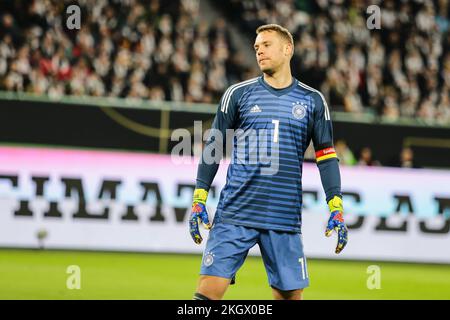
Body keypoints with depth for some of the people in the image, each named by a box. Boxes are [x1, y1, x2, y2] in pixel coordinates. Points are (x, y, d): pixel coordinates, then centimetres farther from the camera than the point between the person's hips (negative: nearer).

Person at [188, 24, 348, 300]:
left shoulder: (312, 101, 8)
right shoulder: (238, 94, 6)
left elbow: (326, 155, 9)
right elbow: (213, 147, 9)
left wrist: (336, 208, 0)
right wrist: (199, 199, 2)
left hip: (285, 220, 1)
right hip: (234, 214, -1)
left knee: (291, 294, 2)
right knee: (209, 290, -10)